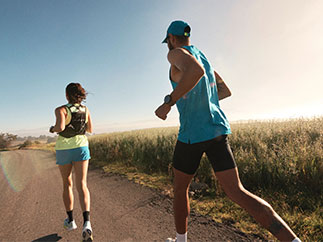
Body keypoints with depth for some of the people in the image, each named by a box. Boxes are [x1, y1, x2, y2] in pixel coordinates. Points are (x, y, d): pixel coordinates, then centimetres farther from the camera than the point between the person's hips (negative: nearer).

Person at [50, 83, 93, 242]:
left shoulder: (61, 109, -11)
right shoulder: (85, 110, 2)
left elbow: (60, 127, -28)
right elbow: (90, 130, 9)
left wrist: (53, 129, -5)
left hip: (64, 150, -1)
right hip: (81, 148, 2)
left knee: (67, 184, 17)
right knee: (81, 185, -5)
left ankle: (70, 220, 26)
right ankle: (86, 223, -21)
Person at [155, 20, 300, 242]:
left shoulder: (176, 53, -4)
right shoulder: (203, 57, 22)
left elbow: (196, 70, -29)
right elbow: (226, 91, 26)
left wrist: (168, 103, -21)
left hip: (193, 133, -7)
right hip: (218, 130, 7)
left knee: (180, 189, 16)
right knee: (237, 192, 5)